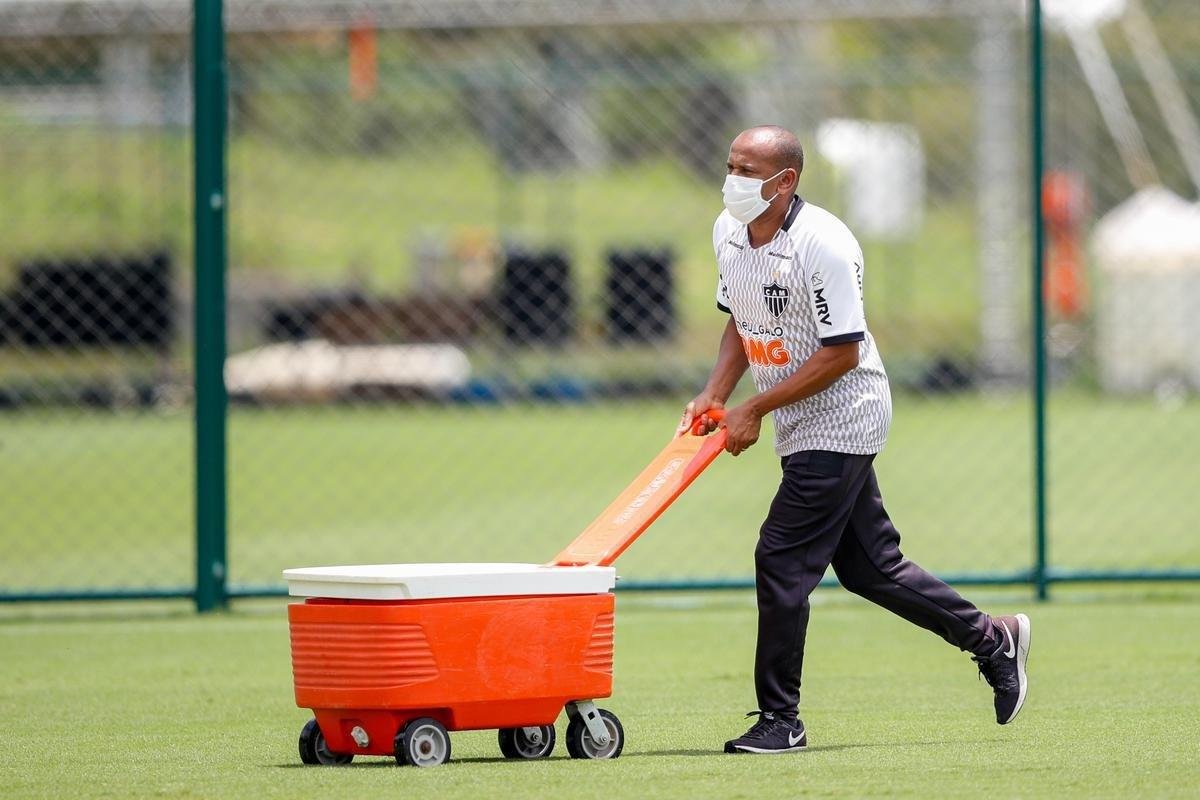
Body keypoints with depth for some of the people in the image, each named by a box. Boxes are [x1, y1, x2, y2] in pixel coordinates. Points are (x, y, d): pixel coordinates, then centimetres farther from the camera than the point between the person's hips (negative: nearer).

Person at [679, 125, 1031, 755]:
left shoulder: (823, 244, -22)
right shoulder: (728, 232, 3)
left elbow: (841, 353, -23)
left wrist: (754, 411, -21)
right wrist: (714, 396, 2)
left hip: (840, 418, -9)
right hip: (806, 427, 9)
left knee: (781, 560, -12)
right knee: (868, 565, 13)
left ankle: (780, 721, -4)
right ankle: (992, 639, 29)